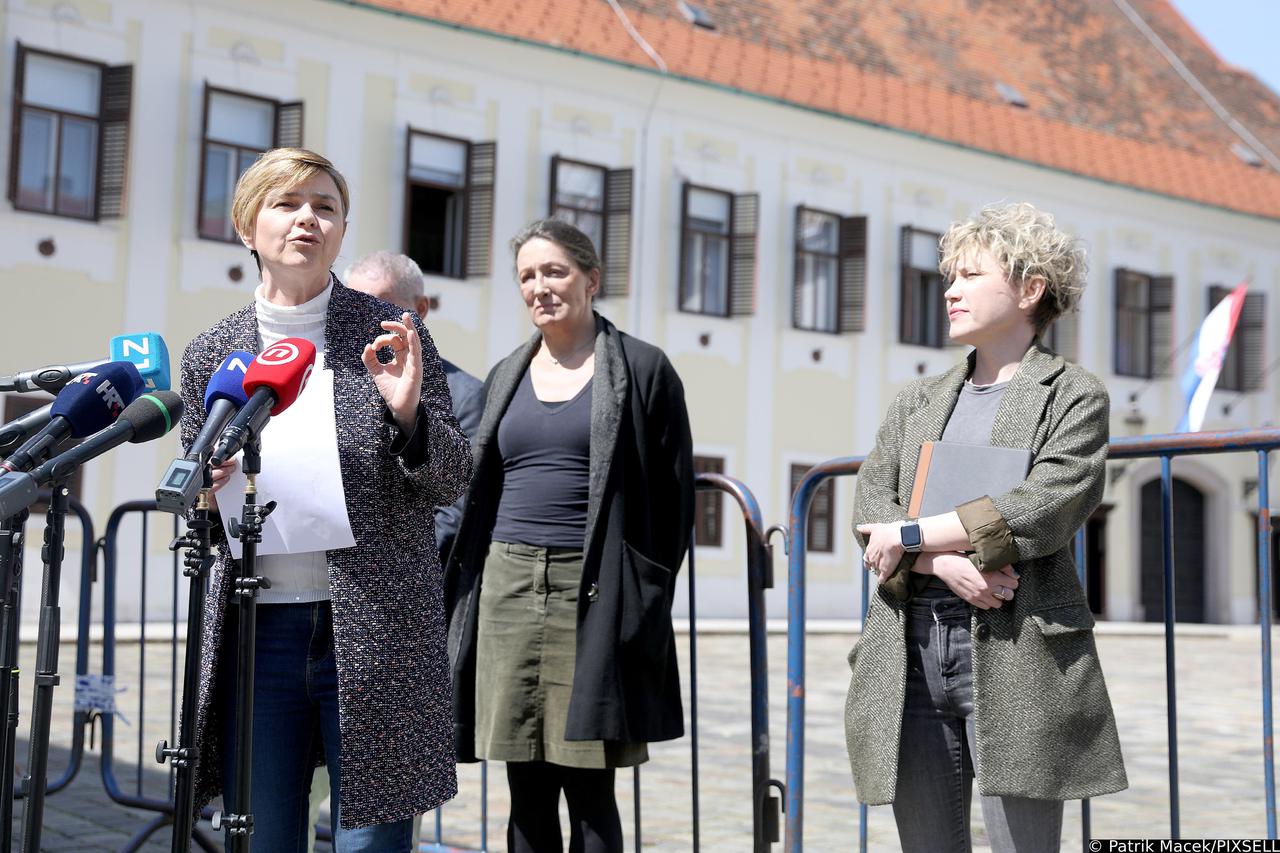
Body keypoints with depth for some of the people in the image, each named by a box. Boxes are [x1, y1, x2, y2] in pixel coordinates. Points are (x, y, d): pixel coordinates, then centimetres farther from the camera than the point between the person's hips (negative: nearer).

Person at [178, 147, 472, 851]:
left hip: (375, 632, -2)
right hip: (258, 628, 3)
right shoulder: (211, 353, 8)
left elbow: (453, 481, 1)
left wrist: (409, 413, -18)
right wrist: (204, 493, -6)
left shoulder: (392, 336, 1)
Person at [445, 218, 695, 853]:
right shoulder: (506, 377, 16)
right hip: (507, 586, 5)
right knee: (526, 791, 8)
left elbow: (673, 495, 0)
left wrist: (645, 597, -5)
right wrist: (468, 590, 12)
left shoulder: (643, 369, 2)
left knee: (589, 788, -2)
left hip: (591, 591, -4)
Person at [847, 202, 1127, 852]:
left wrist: (912, 536, -8)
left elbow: (1045, 510, -12)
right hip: (912, 651, 5)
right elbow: (870, 507, 6)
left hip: (1016, 653, -5)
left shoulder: (1074, 396, 4)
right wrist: (945, 562, -13)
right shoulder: (918, 400, 20)